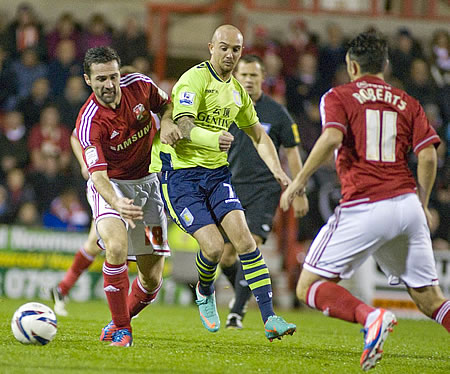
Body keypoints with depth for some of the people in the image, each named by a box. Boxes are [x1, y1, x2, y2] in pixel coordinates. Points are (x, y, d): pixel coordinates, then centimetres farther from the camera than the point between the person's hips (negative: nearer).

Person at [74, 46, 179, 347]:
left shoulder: (139, 85, -12)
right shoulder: (89, 122, -26)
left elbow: (167, 104, 10)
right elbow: (98, 175, -35)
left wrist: (167, 122, -14)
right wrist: (117, 203, -55)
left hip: (148, 183, 4)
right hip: (111, 186, -4)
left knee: (152, 278, 3)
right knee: (116, 246, -33)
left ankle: (122, 319, 33)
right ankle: (121, 330, -18)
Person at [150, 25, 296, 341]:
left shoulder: (237, 90, 12)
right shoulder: (195, 80, -13)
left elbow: (258, 135, 23)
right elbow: (183, 128, -25)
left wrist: (277, 170, 8)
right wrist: (213, 139, -44)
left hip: (217, 172, 6)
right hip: (179, 173, -6)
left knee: (243, 238, -12)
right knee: (214, 247, -17)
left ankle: (270, 319, -14)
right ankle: (204, 292, 18)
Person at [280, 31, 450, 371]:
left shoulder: (339, 96, 5)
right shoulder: (407, 102, 16)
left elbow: (332, 138, -14)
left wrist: (299, 180, -7)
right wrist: (422, 203, 17)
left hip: (364, 207, -5)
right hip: (407, 207, 5)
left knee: (309, 286, 2)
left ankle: (371, 317, -23)